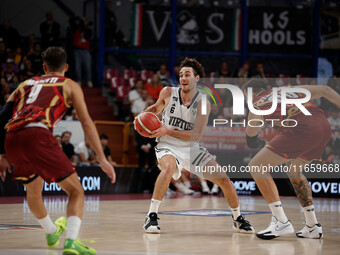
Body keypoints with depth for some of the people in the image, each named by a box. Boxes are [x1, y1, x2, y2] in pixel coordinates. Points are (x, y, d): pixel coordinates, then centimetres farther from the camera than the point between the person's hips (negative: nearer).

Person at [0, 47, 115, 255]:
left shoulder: (26, 84, 33)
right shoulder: (70, 85, 21)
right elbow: (87, 122, 10)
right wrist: (102, 159, 8)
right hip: (37, 135, -5)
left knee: (33, 190, 31)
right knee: (76, 191, 3)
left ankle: (52, 233, 50)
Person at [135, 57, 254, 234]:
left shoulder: (203, 103, -12)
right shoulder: (168, 93, -7)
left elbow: (197, 135, -17)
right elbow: (155, 108, 15)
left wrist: (169, 131, -24)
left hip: (192, 149, 2)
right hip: (168, 147, -2)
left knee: (224, 179, -5)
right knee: (169, 167, -38)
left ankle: (238, 219, 20)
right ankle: (151, 216, -30)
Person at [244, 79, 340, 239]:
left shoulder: (256, 106, 19)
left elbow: (251, 142, 18)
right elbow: (325, 90, 23)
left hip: (301, 129, -7)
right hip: (324, 126, 7)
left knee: (256, 167, 3)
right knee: (294, 171, 30)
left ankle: (281, 222, -4)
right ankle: (313, 226, 26)